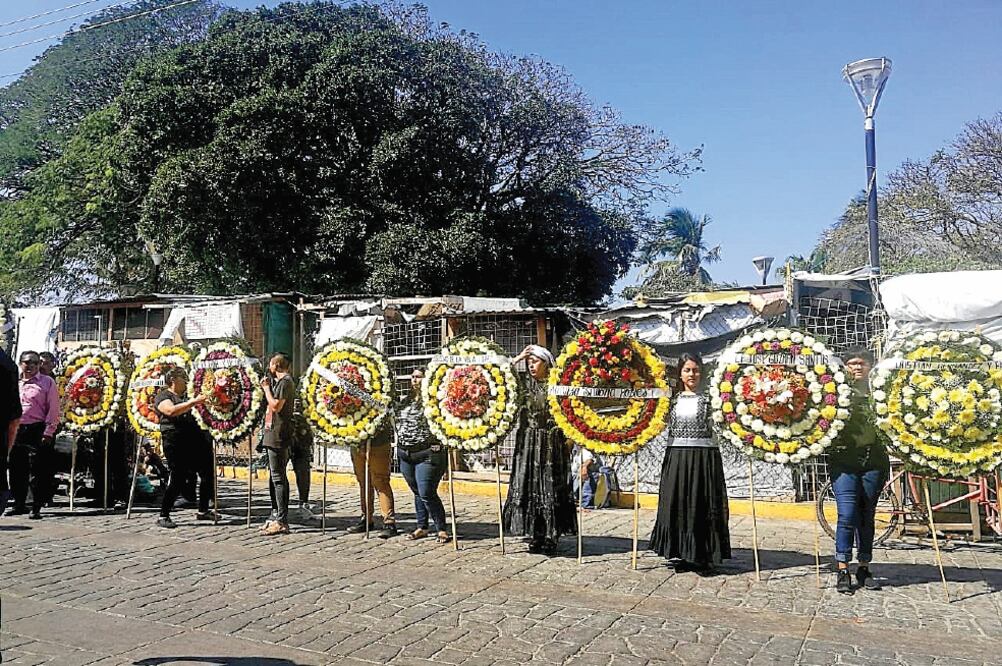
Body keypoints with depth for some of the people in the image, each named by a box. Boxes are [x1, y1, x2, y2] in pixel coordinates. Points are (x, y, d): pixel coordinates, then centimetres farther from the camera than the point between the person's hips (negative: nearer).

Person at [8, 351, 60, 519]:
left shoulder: (47, 382, 0)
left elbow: (53, 410, -4)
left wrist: (48, 433, -10)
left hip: (37, 431, -5)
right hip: (15, 430, 5)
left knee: (37, 471, -4)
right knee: (16, 469, 11)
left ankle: (36, 508, 2)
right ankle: (19, 504, 24)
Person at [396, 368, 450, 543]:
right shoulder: (407, 401, 13)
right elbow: (399, 423, 23)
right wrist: (400, 448, 16)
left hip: (427, 453, -7)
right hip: (406, 453, 7)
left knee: (427, 493, -9)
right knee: (417, 493, 14)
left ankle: (442, 529, 4)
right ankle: (422, 527, 25)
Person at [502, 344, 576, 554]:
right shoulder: (525, 385, 8)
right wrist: (518, 358, -2)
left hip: (552, 444, -3)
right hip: (528, 443, 3)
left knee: (551, 488, 1)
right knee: (528, 487, 2)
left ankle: (551, 537, 9)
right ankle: (535, 536, 12)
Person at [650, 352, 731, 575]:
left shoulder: (707, 399, 1)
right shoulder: (674, 400, 10)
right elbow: (669, 431, 16)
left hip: (704, 456, -3)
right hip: (677, 456, 3)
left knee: (703, 505, 0)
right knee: (677, 504, 4)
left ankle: (703, 557, 8)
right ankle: (683, 556, 15)